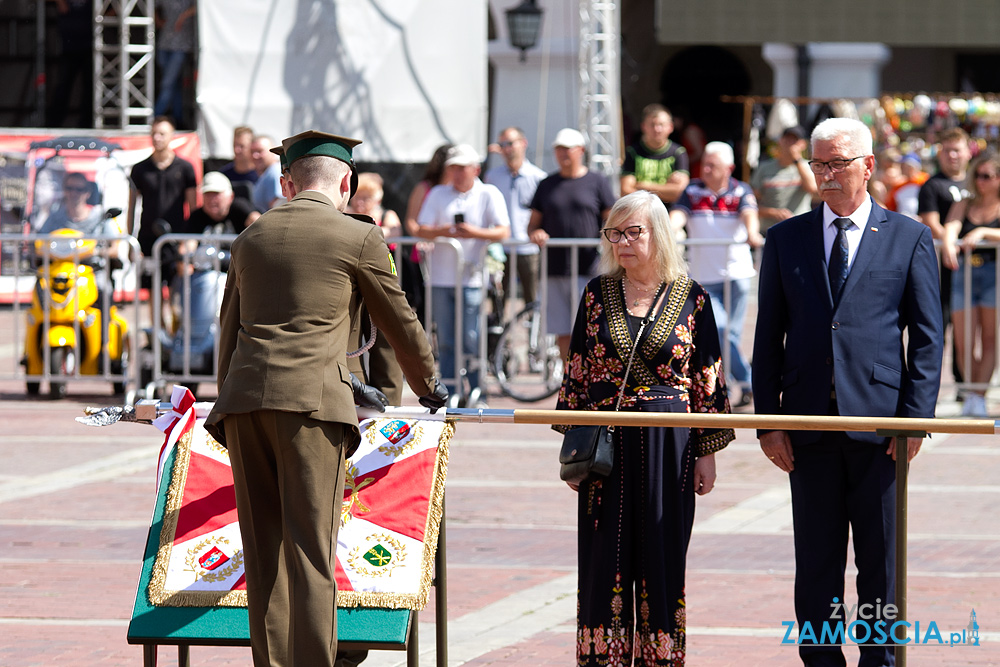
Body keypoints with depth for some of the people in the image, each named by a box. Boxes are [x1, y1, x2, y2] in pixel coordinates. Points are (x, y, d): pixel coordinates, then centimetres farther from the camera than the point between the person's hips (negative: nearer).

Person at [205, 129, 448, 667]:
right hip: (312, 400, -5)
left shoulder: (251, 238, 19)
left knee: (263, 549, 6)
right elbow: (400, 324, 14)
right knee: (310, 548, -6)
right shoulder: (359, 239, 4)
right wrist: (428, 388, 30)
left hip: (243, 400, 5)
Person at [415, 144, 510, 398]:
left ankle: (476, 393, -1)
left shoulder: (489, 194, 6)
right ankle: (449, 393, 9)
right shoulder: (438, 194, 14)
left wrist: (475, 233, -20)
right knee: (445, 341, 3)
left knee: (472, 339, -8)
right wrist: (442, 231, -13)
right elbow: (421, 229, 7)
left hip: (472, 278, -3)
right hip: (442, 278, 3)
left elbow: (503, 232, -4)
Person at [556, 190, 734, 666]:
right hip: (606, 443, 2)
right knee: (604, 553, 3)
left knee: (661, 551, 3)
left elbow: (708, 381, 2)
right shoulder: (598, 293, 5)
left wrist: (708, 453, -1)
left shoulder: (690, 298, 0)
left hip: (668, 445, -2)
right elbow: (576, 372, 8)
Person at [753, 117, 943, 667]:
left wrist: (917, 417, -7)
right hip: (808, 423, 2)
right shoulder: (785, 240, 10)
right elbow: (768, 337, 9)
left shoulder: (909, 239, 4)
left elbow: (926, 337, 2)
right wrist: (768, 420, 0)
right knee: (815, 560, 6)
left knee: (881, 560, 4)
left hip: (878, 420, -2)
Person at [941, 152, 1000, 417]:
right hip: (963, 274, 3)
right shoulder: (964, 206, 15)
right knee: (964, 343, -2)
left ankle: (978, 396, -4)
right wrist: (948, 244, -26)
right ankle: (971, 391, 10)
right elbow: (951, 226, -5)